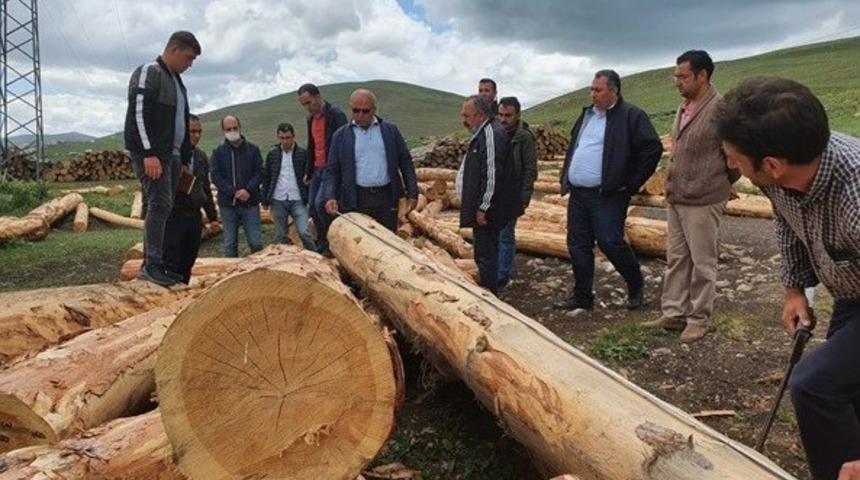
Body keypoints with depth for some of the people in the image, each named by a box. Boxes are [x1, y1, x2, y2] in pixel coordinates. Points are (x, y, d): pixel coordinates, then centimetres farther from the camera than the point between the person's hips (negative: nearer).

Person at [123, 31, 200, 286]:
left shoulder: (176, 81, 22)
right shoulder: (148, 73, -6)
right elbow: (138, 114, -17)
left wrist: (186, 159, 21)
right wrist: (149, 153, -24)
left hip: (171, 156, 9)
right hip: (151, 155, -9)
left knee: (161, 208, 7)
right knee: (160, 204, -16)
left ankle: (151, 265, 11)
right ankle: (153, 265, -15)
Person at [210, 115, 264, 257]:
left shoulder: (253, 149, 7)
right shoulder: (218, 152, 6)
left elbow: (259, 173, 2)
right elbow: (215, 176, -3)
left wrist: (248, 190, -15)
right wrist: (234, 192, -14)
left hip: (250, 203, 0)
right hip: (228, 204, 1)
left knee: (256, 242, -2)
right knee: (230, 244, 6)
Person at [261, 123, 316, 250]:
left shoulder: (303, 154, 1)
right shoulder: (272, 155, 7)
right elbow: (266, 178, 11)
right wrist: (265, 200, 7)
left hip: (298, 200, -2)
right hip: (278, 201, 3)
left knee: (303, 232, -12)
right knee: (280, 236, 9)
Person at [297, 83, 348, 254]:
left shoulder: (335, 115, -12)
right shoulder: (311, 118, 14)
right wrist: (308, 171, 22)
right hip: (317, 169, 8)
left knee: (320, 203, -20)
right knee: (312, 207, 6)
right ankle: (323, 244, 18)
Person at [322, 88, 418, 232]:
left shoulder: (390, 130, 8)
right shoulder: (341, 135, 6)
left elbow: (406, 163, 9)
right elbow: (332, 170, 4)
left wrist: (412, 194, 2)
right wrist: (330, 197, -11)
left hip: (387, 198, 1)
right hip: (355, 200, -1)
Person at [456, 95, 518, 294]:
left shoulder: (491, 135, -19)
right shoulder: (481, 134, 14)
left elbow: (492, 176, -24)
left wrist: (483, 208, -21)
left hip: (487, 209, -11)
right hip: (481, 207, 11)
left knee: (485, 253, -4)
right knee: (485, 250, 18)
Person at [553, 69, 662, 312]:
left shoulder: (631, 116, -7)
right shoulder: (587, 114, 16)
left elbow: (653, 148, -13)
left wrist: (631, 184, -12)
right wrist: (565, 178, 15)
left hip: (608, 195, -7)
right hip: (578, 194, 7)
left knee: (610, 242, -10)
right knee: (578, 245, 9)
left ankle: (636, 286, 15)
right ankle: (582, 296, 20)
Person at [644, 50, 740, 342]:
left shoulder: (720, 109, -15)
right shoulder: (683, 108, 9)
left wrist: (720, 184, 5)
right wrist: (672, 186, 16)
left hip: (702, 201, -8)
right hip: (675, 198, 8)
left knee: (702, 263, 4)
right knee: (676, 259, 14)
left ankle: (698, 319, 16)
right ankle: (673, 314, 25)